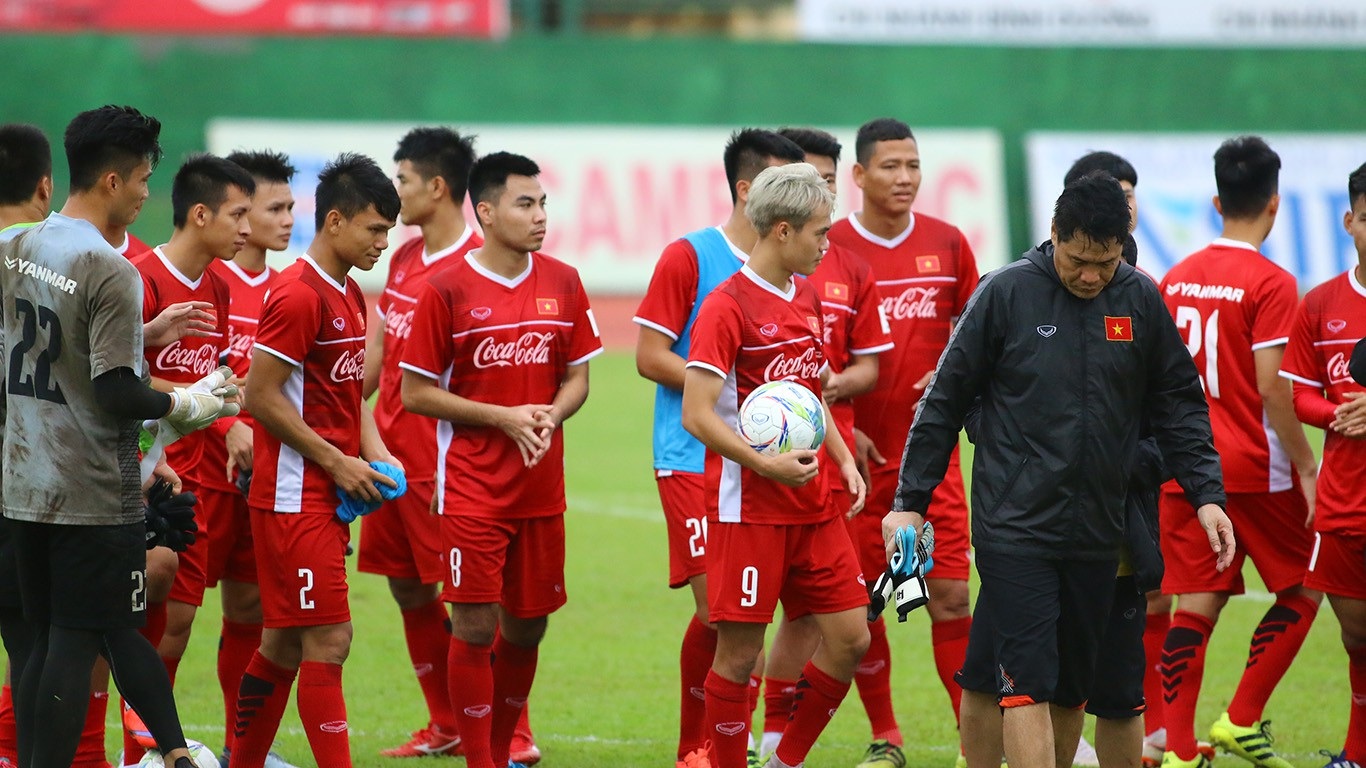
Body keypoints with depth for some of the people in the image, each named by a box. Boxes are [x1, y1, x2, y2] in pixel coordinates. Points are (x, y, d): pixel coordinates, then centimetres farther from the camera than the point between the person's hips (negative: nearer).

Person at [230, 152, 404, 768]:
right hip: (296, 498, -9)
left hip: (331, 496, 9)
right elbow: (261, 395, -18)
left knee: (285, 644, 14)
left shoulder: (349, 295, 15)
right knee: (328, 641, -10)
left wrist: (374, 451, 6)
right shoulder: (298, 295, -15)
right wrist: (338, 463, -14)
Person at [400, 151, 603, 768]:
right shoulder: (447, 289, -8)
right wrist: (504, 418, -13)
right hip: (472, 486, -4)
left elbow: (578, 377, 12)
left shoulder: (562, 283, 5)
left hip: (542, 487, 4)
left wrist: (550, 416, -10)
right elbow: (416, 394, -6)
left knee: (527, 625, 10)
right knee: (474, 627, -7)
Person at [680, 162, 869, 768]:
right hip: (748, 508, -8)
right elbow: (697, 415, -18)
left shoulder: (806, 298, 13)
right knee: (739, 653, -3)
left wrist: (842, 459, 11)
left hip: (814, 507, 8)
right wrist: (765, 464, -26)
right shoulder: (728, 306, -13)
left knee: (849, 638, 5)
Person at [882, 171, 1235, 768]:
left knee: (1073, 686, 9)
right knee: (1028, 684, -12)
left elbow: (1179, 405, 13)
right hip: (1015, 526, -4)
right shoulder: (1006, 293, -3)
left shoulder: (1142, 302, 6)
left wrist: (1207, 494, 2)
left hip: (1096, 534, 4)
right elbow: (945, 402, 2)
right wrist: (910, 501, 1)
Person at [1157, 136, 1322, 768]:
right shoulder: (1270, 284, -12)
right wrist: (1307, 468, -10)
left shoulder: (1177, 279, 7)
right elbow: (1272, 388, -16)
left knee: (1195, 605, 5)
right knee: (1302, 591, 11)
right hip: (1255, 471, -5)